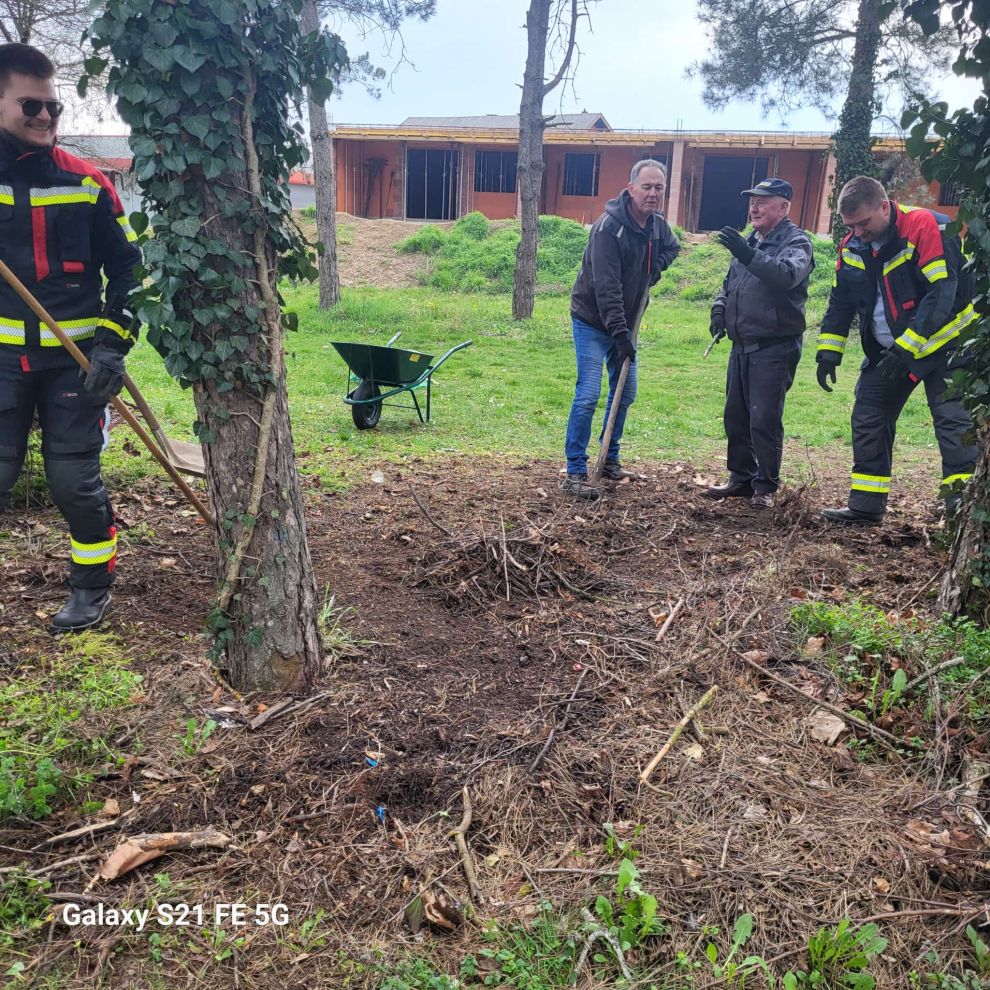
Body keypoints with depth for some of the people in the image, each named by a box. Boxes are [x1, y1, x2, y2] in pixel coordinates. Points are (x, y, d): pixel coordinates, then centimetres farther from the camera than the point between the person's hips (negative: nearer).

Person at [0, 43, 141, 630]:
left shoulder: (87, 184, 1)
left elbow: (128, 269, 4)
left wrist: (113, 344, -6)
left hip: (75, 359, -1)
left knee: (75, 479, 4)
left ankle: (94, 585, 23)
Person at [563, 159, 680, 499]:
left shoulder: (657, 224, 1)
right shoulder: (609, 227, -23)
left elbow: (671, 248, 24)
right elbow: (606, 286, -28)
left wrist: (656, 268, 2)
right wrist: (619, 332, -32)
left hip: (623, 322, 8)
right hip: (593, 321, -8)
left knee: (625, 393, 13)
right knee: (587, 396, -13)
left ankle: (610, 459, 28)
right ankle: (575, 472, -7)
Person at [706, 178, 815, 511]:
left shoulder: (796, 241, -8)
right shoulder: (749, 242, 17)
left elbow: (787, 274, -30)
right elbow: (729, 283, 26)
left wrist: (749, 255, -43)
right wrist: (720, 309, 5)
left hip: (775, 348, -8)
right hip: (742, 345, 8)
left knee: (764, 420, -8)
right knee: (735, 415, 12)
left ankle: (765, 487, 5)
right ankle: (741, 478, 25)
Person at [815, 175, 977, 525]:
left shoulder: (926, 227, -20)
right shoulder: (851, 247, 0)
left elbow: (941, 294, -25)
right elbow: (841, 301, 10)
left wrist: (905, 348, -28)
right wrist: (828, 352, 3)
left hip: (941, 342, -6)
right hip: (887, 351, 6)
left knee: (954, 423, -10)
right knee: (868, 421, 5)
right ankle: (865, 505, 14)